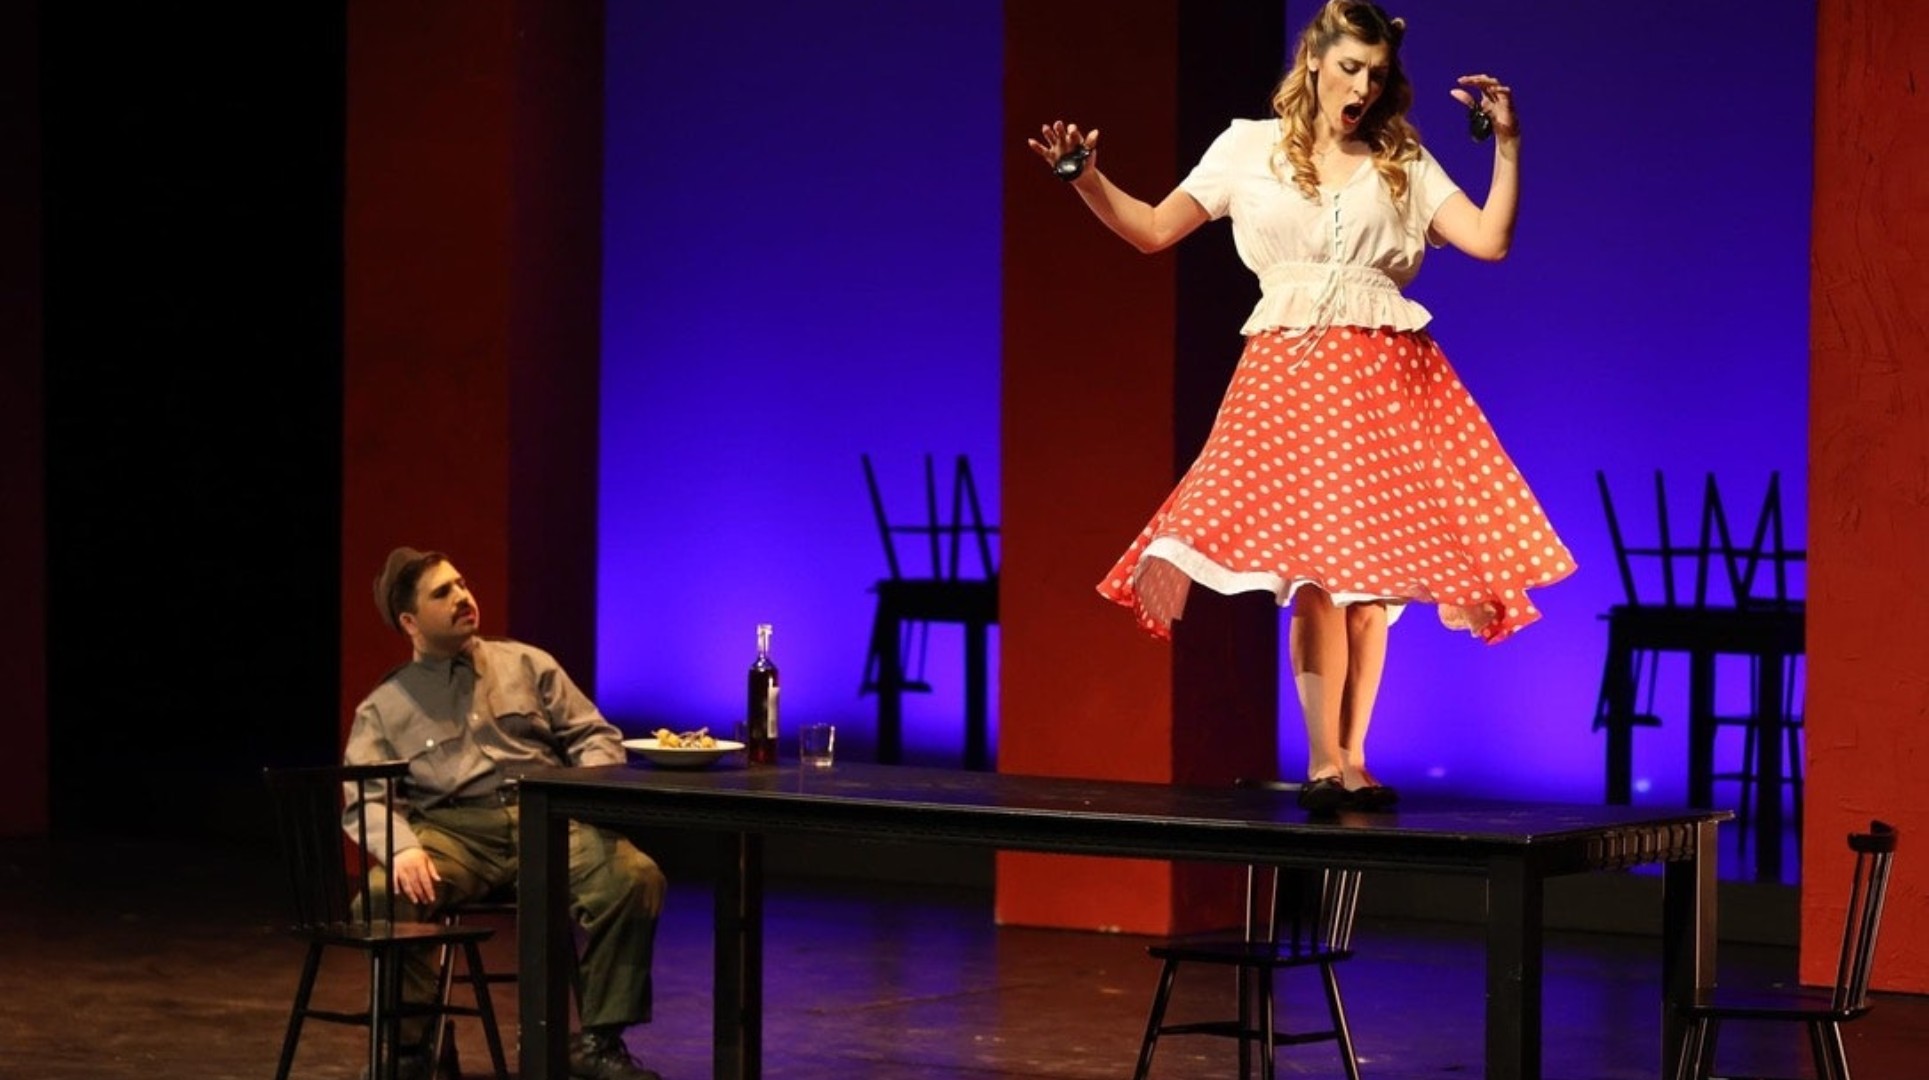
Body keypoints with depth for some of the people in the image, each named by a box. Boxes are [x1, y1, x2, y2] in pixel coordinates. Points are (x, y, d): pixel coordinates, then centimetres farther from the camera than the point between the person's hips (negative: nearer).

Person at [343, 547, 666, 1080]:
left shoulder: (527, 665, 21)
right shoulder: (383, 709, 16)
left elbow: (597, 736, 18)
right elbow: (364, 797, 4)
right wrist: (403, 848, -18)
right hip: (452, 830, -1)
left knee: (636, 876, -29)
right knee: (386, 900, -34)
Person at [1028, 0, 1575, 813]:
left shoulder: (1404, 165, 12)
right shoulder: (1251, 148, 10)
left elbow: (1490, 241, 3)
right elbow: (1154, 230, 8)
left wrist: (1507, 145, -3)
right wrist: (1084, 178, -5)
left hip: (1385, 375, 2)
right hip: (1290, 369, -1)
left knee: (1373, 566, -3)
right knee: (1313, 563, -12)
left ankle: (1350, 759, 3)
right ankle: (1326, 760, -13)